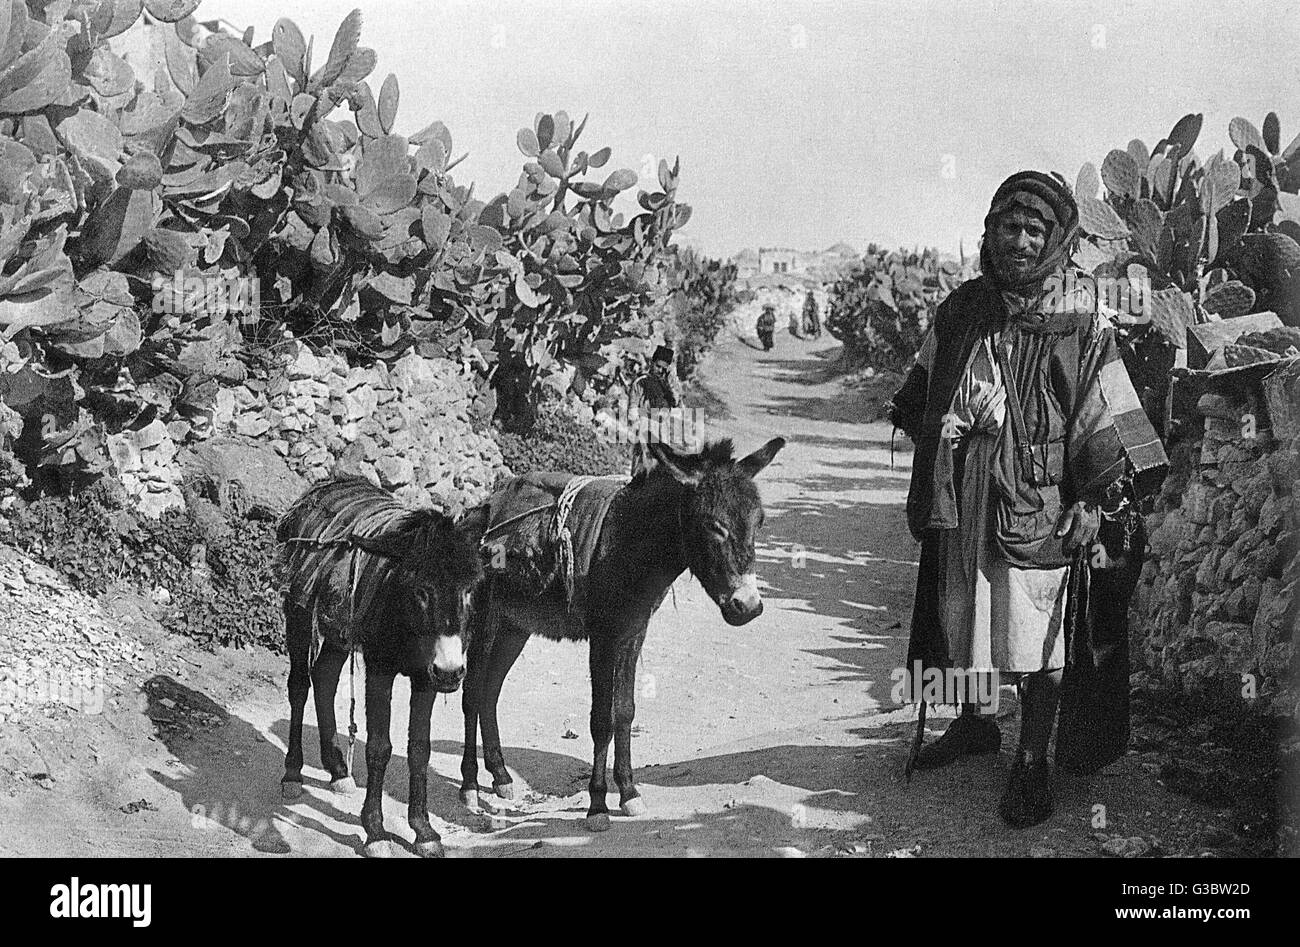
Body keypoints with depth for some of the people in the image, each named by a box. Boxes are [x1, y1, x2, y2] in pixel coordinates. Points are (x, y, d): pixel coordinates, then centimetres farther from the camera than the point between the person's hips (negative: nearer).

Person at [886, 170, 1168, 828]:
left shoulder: (1082, 329, -5)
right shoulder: (960, 311, 6)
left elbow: (1111, 424, -5)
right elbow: (921, 397, 18)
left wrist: (1097, 500, -13)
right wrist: (932, 465, 12)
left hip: (1041, 509, -4)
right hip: (960, 505, 4)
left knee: (1040, 638, 1)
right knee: (959, 620, 16)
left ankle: (1032, 762, 15)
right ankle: (971, 724, 38)